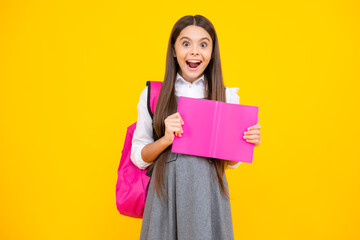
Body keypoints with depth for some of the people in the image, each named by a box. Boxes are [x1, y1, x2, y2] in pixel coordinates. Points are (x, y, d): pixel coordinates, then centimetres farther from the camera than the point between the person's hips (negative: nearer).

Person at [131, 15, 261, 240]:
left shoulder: (227, 96, 2)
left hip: (209, 195, 1)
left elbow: (231, 162, 10)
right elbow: (138, 157, 1)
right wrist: (166, 139, -16)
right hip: (165, 194, 0)